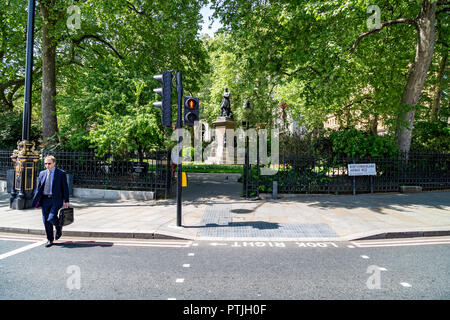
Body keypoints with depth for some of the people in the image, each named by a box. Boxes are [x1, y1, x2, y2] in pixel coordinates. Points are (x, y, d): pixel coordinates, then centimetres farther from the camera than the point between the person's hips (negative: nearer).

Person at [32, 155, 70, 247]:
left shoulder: (61, 173, -2)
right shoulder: (42, 173, 10)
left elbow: (65, 188, -1)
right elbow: (38, 188, 13)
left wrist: (66, 201, -4)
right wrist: (36, 201, 7)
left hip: (56, 200, -4)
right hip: (45, 200, 4)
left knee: (51, 218, -16)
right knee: (46, 221, 5)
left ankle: (59, 228, 18)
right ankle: (50, 240, 19)